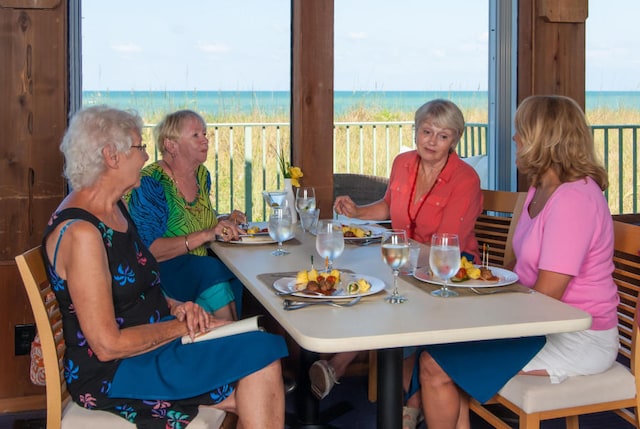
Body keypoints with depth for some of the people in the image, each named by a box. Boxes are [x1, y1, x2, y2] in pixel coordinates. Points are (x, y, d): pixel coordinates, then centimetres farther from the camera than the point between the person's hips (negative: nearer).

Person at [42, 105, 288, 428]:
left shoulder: (114, 209, 10)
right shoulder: (79, 232, -21)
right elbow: (108, 345, -22)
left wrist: (175, 307, 0)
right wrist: (182, 327, -12)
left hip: (154, 341, 9)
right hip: (112, 375, -9)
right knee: (261, 353, -18)